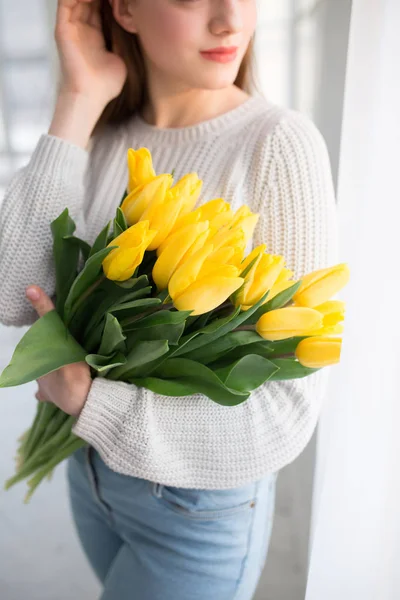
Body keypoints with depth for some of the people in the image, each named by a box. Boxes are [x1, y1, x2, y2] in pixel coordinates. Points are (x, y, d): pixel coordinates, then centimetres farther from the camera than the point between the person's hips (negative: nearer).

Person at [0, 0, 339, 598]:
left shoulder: (280, 143, -21)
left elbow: (288, 407, -21)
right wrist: (76, 106, -19)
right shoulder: (101, 138, -6)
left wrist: (91, 403, -24)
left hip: (202, 503, -4)